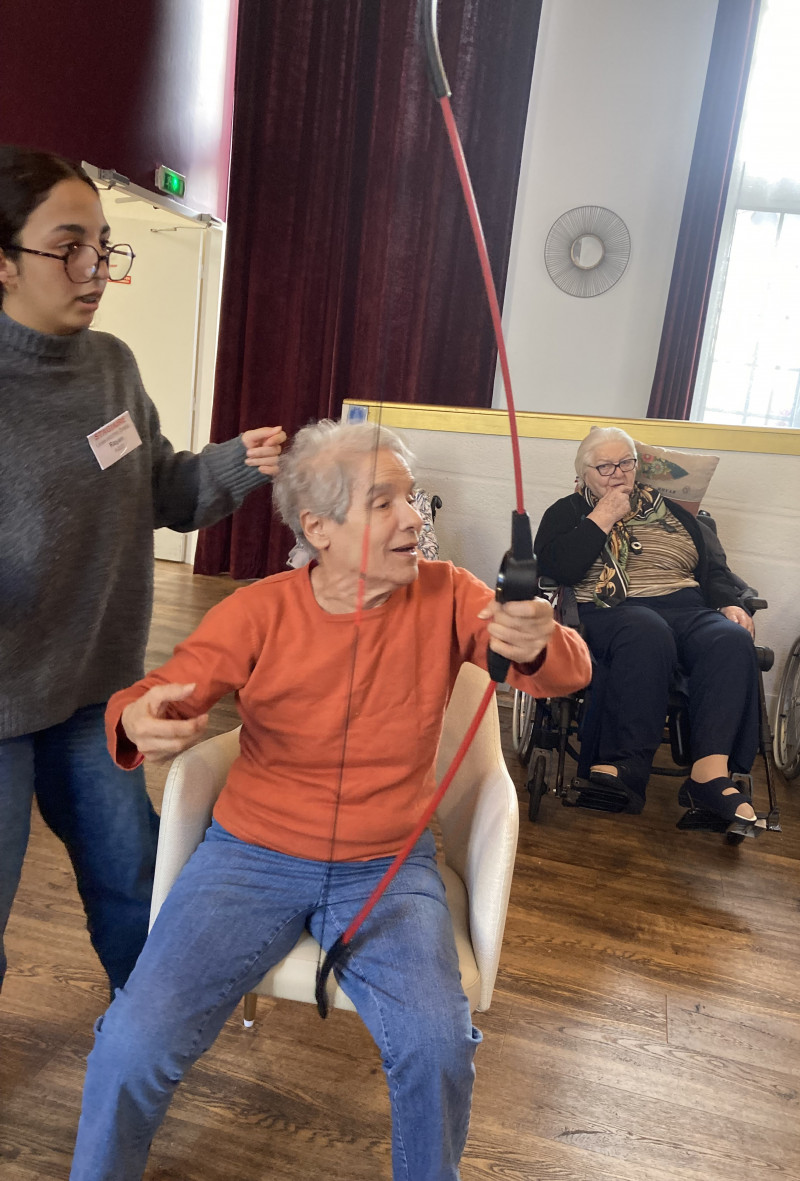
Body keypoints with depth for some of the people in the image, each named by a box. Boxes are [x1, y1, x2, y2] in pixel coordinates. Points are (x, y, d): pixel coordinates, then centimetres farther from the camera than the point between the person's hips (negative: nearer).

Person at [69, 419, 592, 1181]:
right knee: (135, 1044, -14)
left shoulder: (445, 596, -7)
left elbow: (570, 671, -13)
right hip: (253, 855, 0)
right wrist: (138, 720, -34)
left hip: (389, 867, 1)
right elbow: (162, 695, -9)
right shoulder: (258, 612, -8)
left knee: (438, 1045, -21)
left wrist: (539, 647, -38)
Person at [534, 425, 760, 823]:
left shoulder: (668, 509, 27)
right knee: (648, 634, -40)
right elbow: (556, 568, -4)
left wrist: (729, 603, 1)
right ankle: (625, 767, -40)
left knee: (733, 641, -30)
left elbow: (713, 567, 22)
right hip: (610, 610, -4)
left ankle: (710, 775, -38)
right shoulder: (567, 513, 16)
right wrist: (604, 518, -2)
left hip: (686, 607, 4)